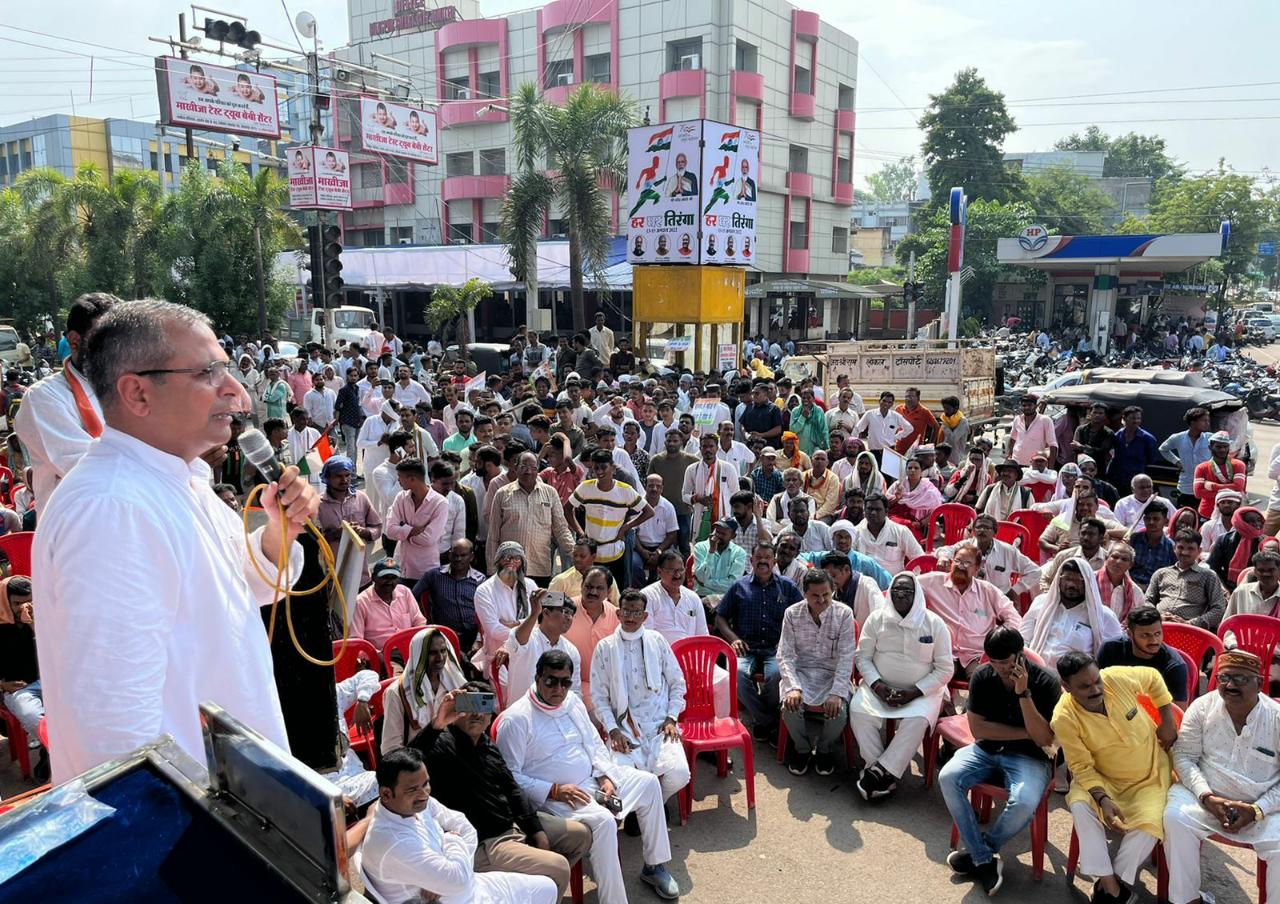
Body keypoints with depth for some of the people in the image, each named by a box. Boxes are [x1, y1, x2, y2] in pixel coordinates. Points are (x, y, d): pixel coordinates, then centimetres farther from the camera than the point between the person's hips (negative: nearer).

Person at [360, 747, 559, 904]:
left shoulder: (420, 802, -8)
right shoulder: (390, 843, -33)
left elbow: (465, 828, -1)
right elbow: (459, 879, -31)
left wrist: (444, 878, -17)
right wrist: (452, 841, -12)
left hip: (465, 886, 8)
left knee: (546, 888, 15)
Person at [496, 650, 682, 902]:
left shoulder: (572, 702, 5)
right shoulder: (516, 719, -17)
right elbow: (510, 776, -18)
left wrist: (606, 776, -4)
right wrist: (555, 791, -22)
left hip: (593, 779, 8)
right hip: (554, 796, -8)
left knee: (649, 783, 2)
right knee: (603, 820, -32)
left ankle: (654, 866, 13)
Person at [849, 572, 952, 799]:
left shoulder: (934, 624, -4)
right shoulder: (877, 618, 1)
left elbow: (945, 669, -3)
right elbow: (863, 657, 4)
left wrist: (914, 692, -14)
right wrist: (877, 686, -14)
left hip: (921, 690, -2)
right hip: (880, 685, 2)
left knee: (917, 720, -32)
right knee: (858, 710, -26)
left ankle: (879, 771, -21)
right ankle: (886, 774, -17)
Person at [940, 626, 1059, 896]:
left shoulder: (1046, 683, -14)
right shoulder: (982, 677, -6)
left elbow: (1043, 739, -18)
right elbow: (977, 728, -6)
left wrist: (1023, 693, -28)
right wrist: (1025, 733, -13)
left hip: (1029, 757, -3)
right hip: (987, 750, 3)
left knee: (1024, 803, -33)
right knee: (947, 777, -23)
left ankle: (978, 852, -3)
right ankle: (984, 861, -11)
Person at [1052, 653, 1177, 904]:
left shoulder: (1118, 678, -23)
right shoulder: (1064, 719, -26)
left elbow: (1153, 678, 1)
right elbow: (1082, 768, -18)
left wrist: (1167, 720, -2)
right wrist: (1103, 799, -33)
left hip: (1150, 776, 2)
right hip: (1102, 779, -1)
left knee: (1149, 823, -23)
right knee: (1080, 805, -28)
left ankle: (1116, 880, -3)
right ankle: (1110, 883, -19)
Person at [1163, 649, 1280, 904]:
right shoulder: (1202, 707, -5)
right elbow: (1184, 757, -2)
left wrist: (1257, 810, -16)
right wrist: (1207, 797, -17)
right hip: (1207, 796, 0)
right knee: (1175, 818, -27)